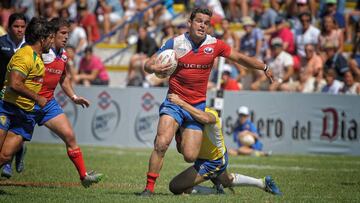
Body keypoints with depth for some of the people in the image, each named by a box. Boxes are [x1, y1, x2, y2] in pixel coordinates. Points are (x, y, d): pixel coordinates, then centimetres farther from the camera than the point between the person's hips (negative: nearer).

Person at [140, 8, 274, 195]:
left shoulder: (215, 45, -1)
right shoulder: (174, 43, -6)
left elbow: (240, 58, 14)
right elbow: (147, 65, -6)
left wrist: (264, 68, 18)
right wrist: (154, 68, -29)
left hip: (198, 106, 2)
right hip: (174, 102, -2)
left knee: (190, 156, -5)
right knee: (161, 143, -25)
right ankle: (149, 187, -14)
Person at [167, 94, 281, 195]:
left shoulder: (211, 113, -35)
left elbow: (205, 118, -64)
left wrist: (181, 103, -66)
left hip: (213, 162, -8)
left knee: (174, 186, -13)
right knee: (227, 181, 37)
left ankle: (216, 191, -3)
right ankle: (263, 183, 50)